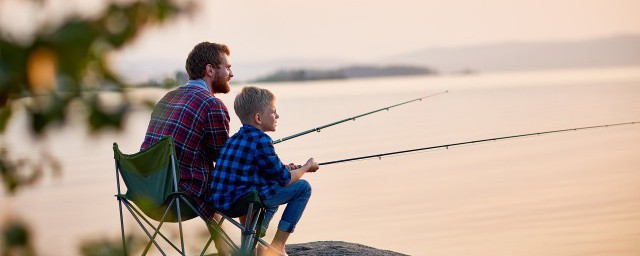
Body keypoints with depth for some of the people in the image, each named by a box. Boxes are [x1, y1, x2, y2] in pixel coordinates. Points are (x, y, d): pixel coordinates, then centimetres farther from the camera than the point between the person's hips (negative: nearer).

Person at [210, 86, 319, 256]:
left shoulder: (235, 138, 15)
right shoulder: (260, 140, -12)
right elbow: (285, 180, -5)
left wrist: (283, 169, 21)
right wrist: (307, 167, 12)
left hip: (221, 201, 9)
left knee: (273, 190, 36)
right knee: (302, 188, 2)